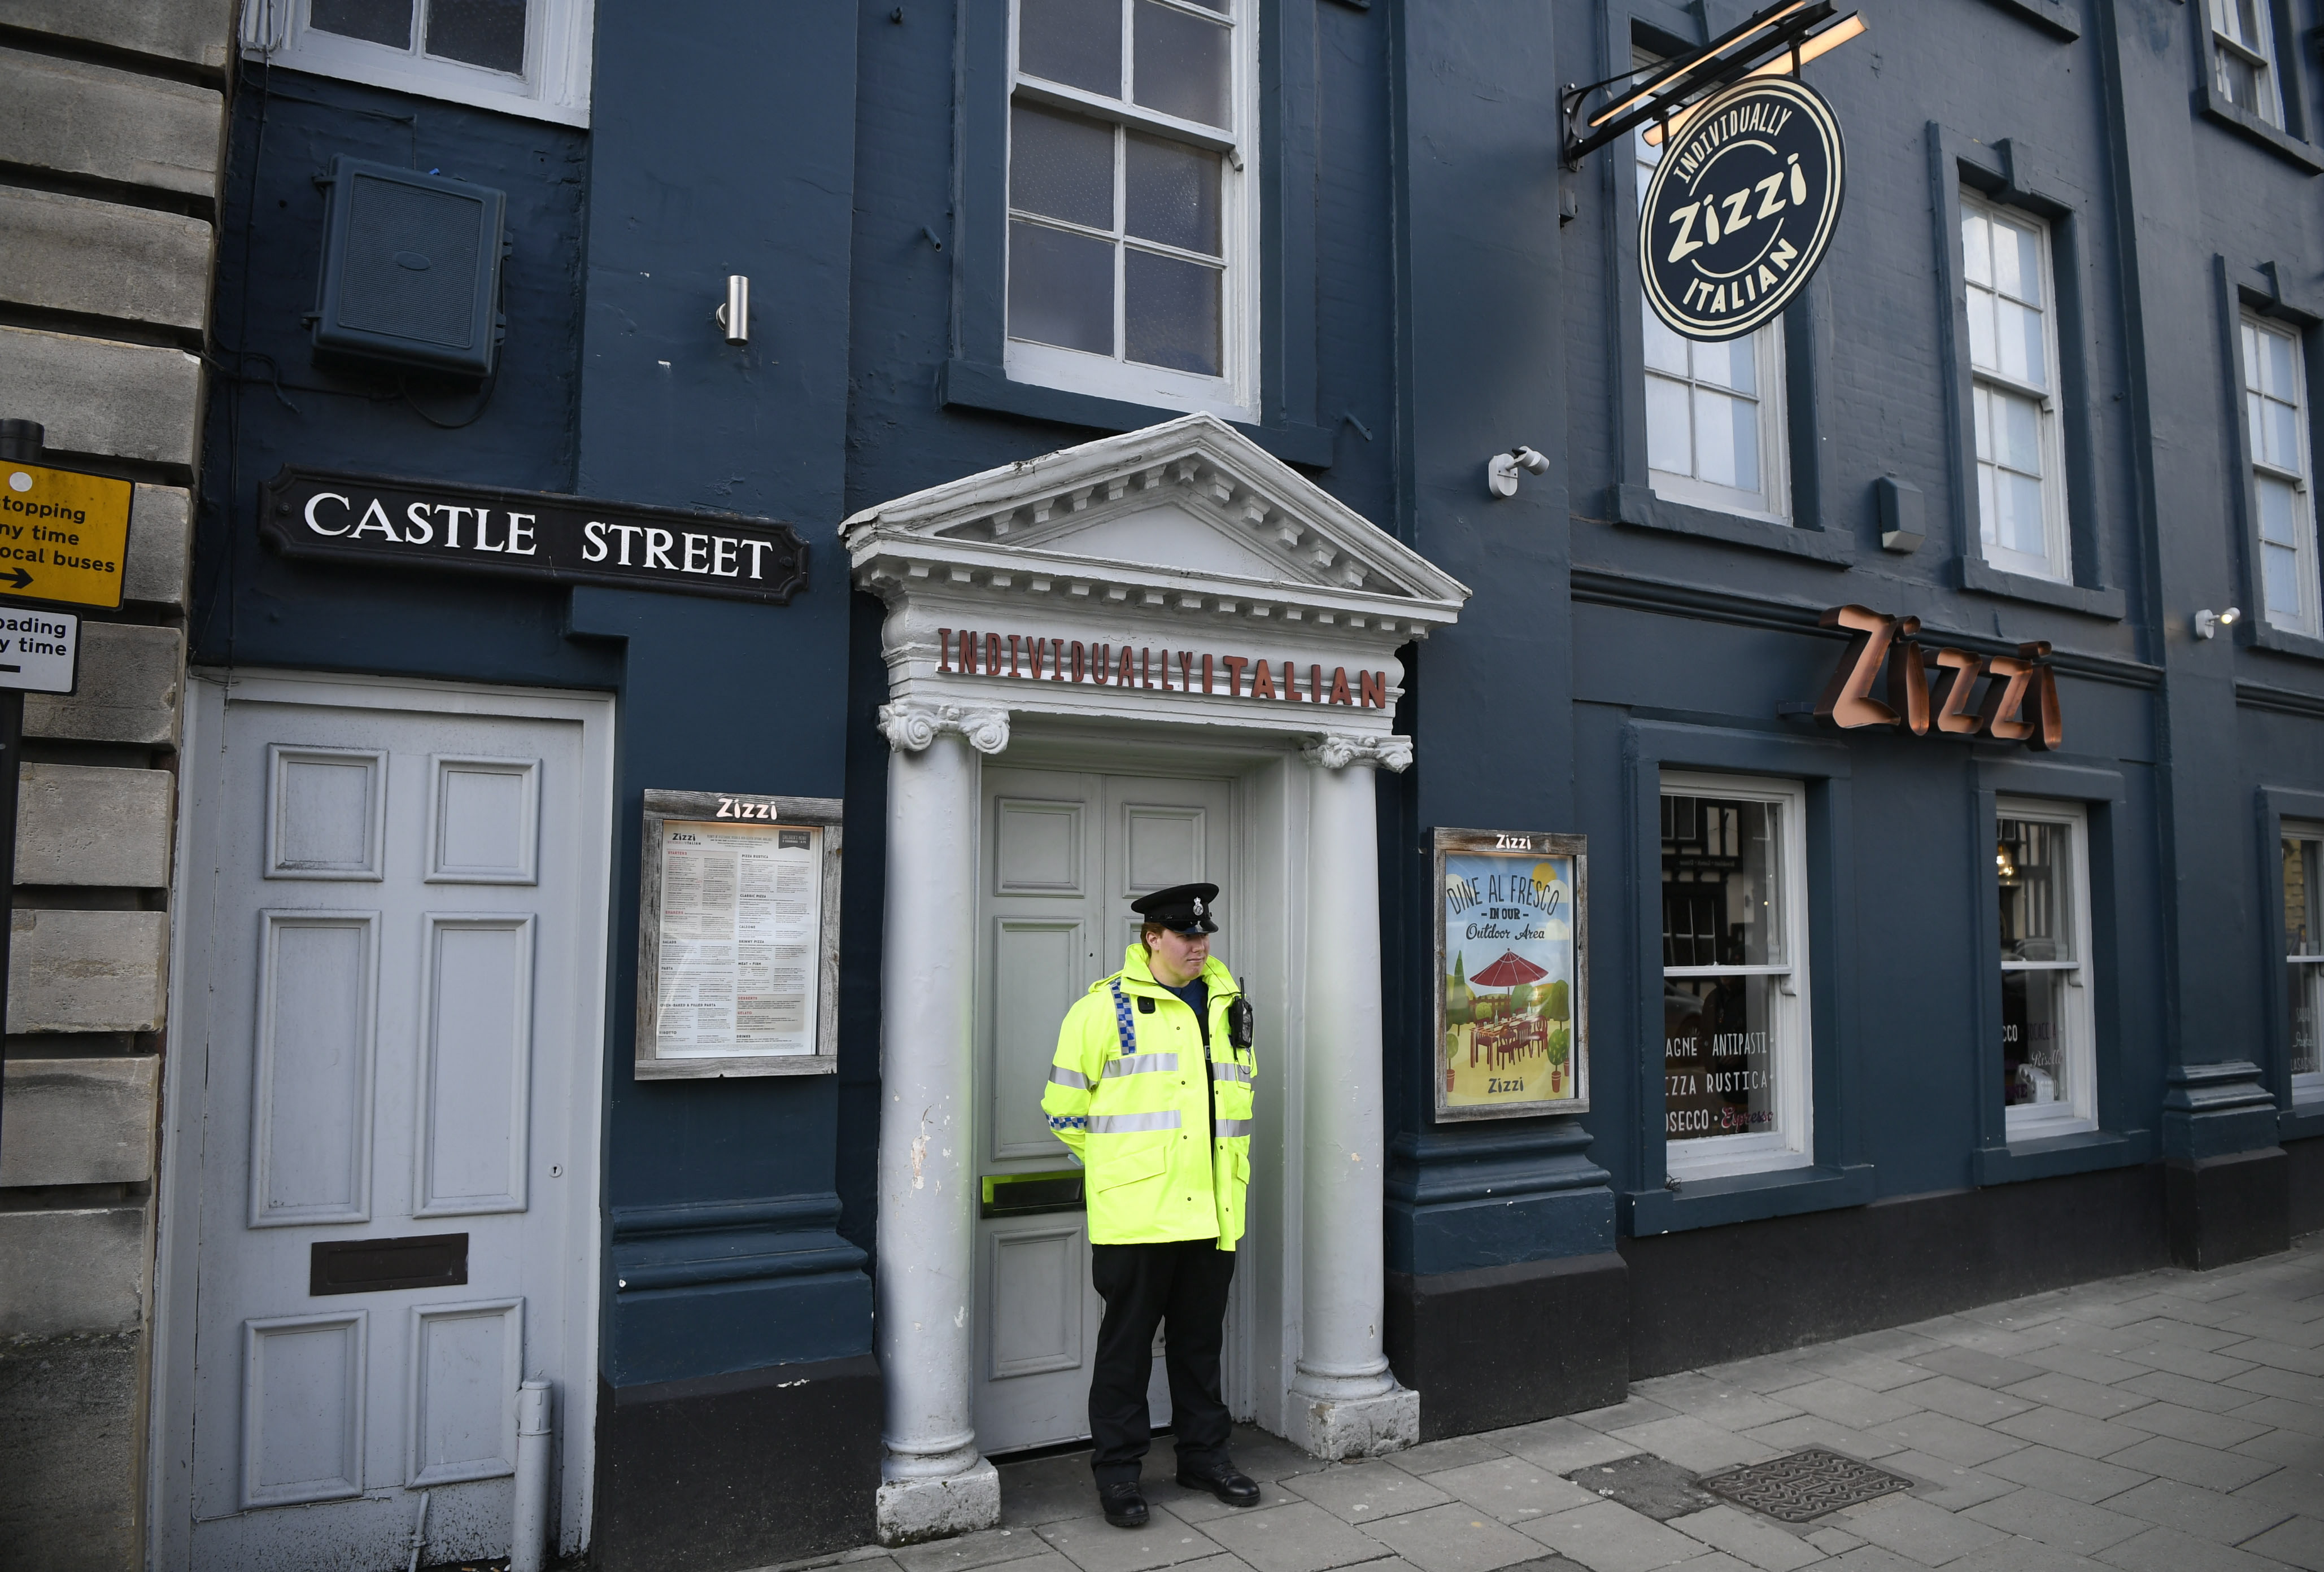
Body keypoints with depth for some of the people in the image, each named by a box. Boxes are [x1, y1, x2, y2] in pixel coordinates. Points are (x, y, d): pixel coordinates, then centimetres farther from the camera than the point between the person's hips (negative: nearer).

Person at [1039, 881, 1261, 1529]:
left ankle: (1204, 1454, 31)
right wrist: (1114, 1165, 3)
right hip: (1137, 1212, -5)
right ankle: (1117, 1469, 19)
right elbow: (1065, 1105, -2)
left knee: (1202, 1339, 16)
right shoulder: (1106, 1006, -7)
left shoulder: (1228, 1005, 11)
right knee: (1127, 1342, 6)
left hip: (1211, 1210, 5)